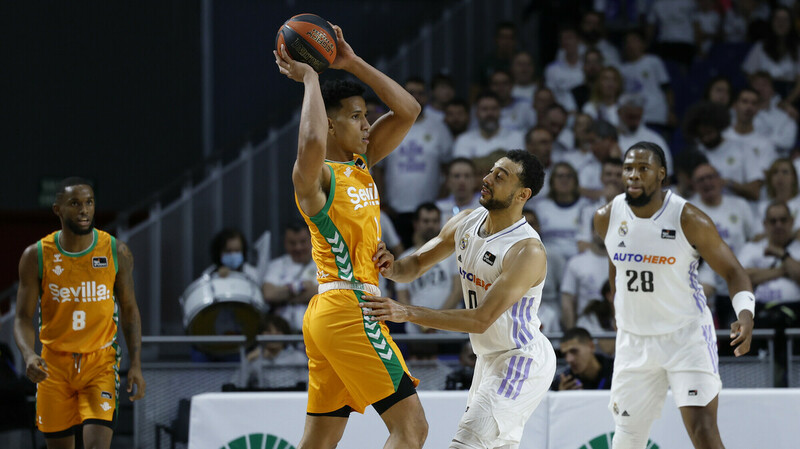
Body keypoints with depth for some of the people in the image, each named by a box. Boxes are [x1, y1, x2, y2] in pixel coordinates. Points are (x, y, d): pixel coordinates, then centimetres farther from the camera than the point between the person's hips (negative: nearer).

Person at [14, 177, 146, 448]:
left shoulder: (117, 253, -3)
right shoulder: (36, 257, -5)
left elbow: (129, 311, 6)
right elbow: (23, 318, -3)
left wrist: (136, 365, -2)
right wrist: (29, 355, -23)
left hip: (100, 362, -1)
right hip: (54, 365, 1)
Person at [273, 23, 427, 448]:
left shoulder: (361, 164, 15)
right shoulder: (316, 175, -10)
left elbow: (408, 111, 15)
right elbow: (312, 142, -35)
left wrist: (352, 63, 8)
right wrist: (309, 78, -21)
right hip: (349, 308, -10)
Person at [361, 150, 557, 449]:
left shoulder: (528, 251, -27)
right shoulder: (466, 223, -1)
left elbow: (482, 319, -32)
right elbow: (417, 264, 8)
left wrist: (407, 313, -36)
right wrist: (392, 268, -19)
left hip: (521, 360, -9)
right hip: (490, 356, 9)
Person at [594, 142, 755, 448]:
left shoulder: (689, 221, -15)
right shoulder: (606, 218, -3)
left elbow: (732, 271, -9)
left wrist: (746, 314, -28)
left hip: (687, 335, -4)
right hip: (634, 340, 4)